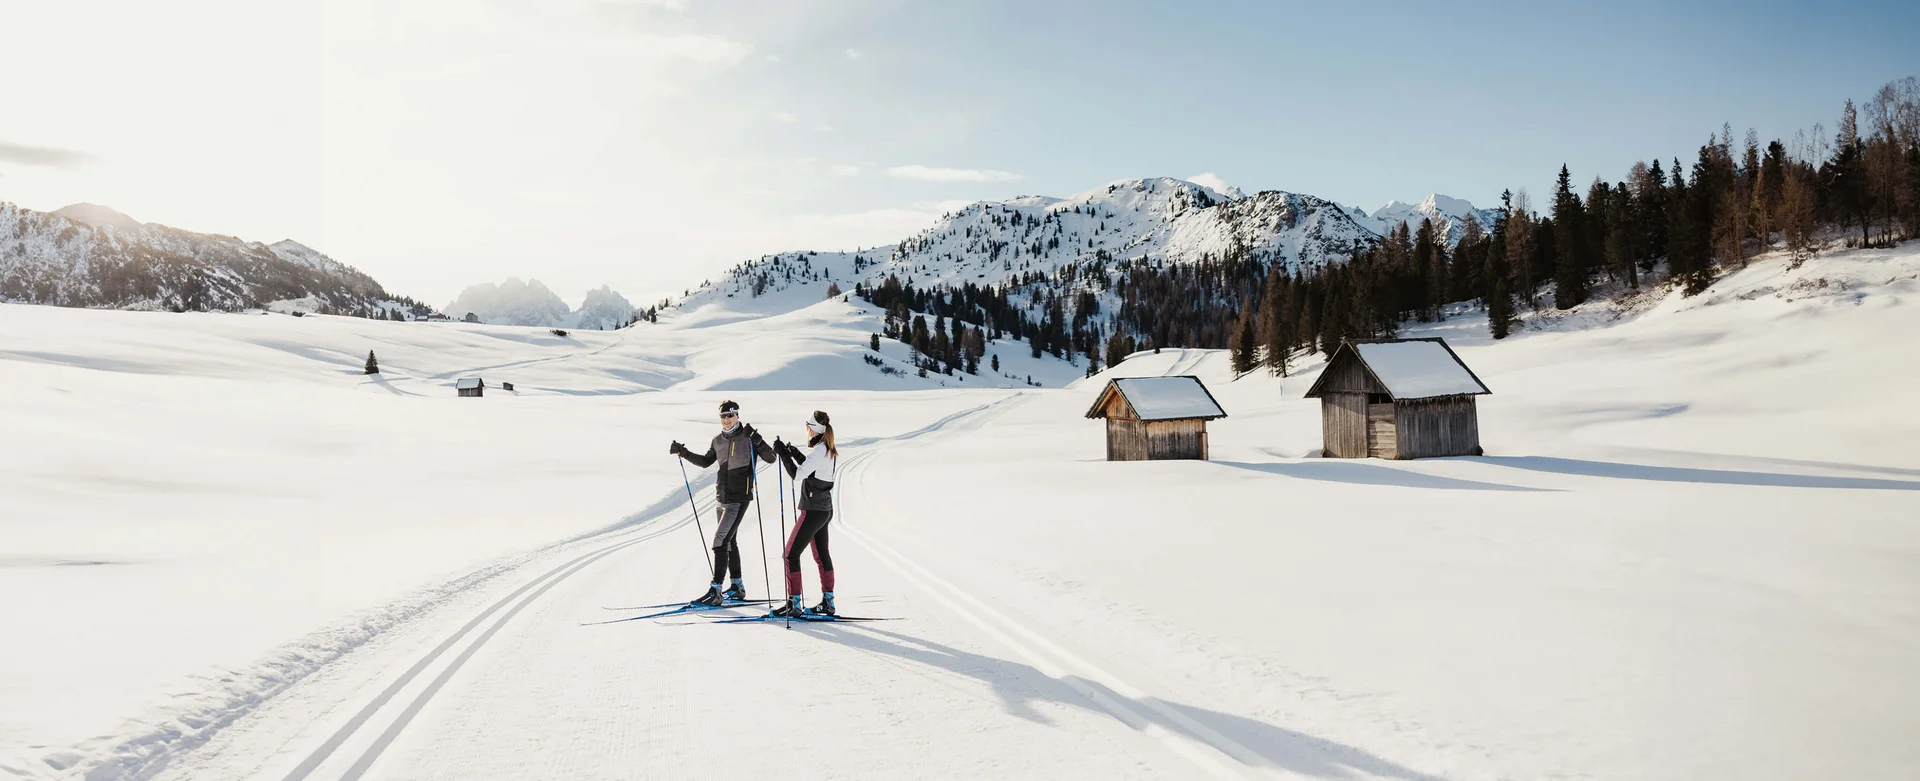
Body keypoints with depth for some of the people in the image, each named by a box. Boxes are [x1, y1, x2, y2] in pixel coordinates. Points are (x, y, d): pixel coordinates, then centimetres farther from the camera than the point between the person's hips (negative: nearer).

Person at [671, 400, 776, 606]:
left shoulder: (747, 437, -9)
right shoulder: (718, 440, 10)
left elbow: (770, 458, -15)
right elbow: (705, 461, 25)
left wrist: (756, 440, -29)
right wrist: (683, 452, 16)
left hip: (739, 498, -8)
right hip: (722, 497, 8)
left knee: (720, 540, -15)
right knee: (730, 541, 15)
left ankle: (715, 591, -15)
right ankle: (737, 587, 28)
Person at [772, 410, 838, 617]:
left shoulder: (818, 451, -19)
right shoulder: (831, 451, 9)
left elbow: (798, 475, -22)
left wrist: (783, 453, -15)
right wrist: (796, 455, 13)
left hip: (812, 510, -10)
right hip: (825, 509, 10)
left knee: (791, 554, -3)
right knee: (821, 555, 17)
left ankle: (793, 604, -2)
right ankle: (828, 602, 22)